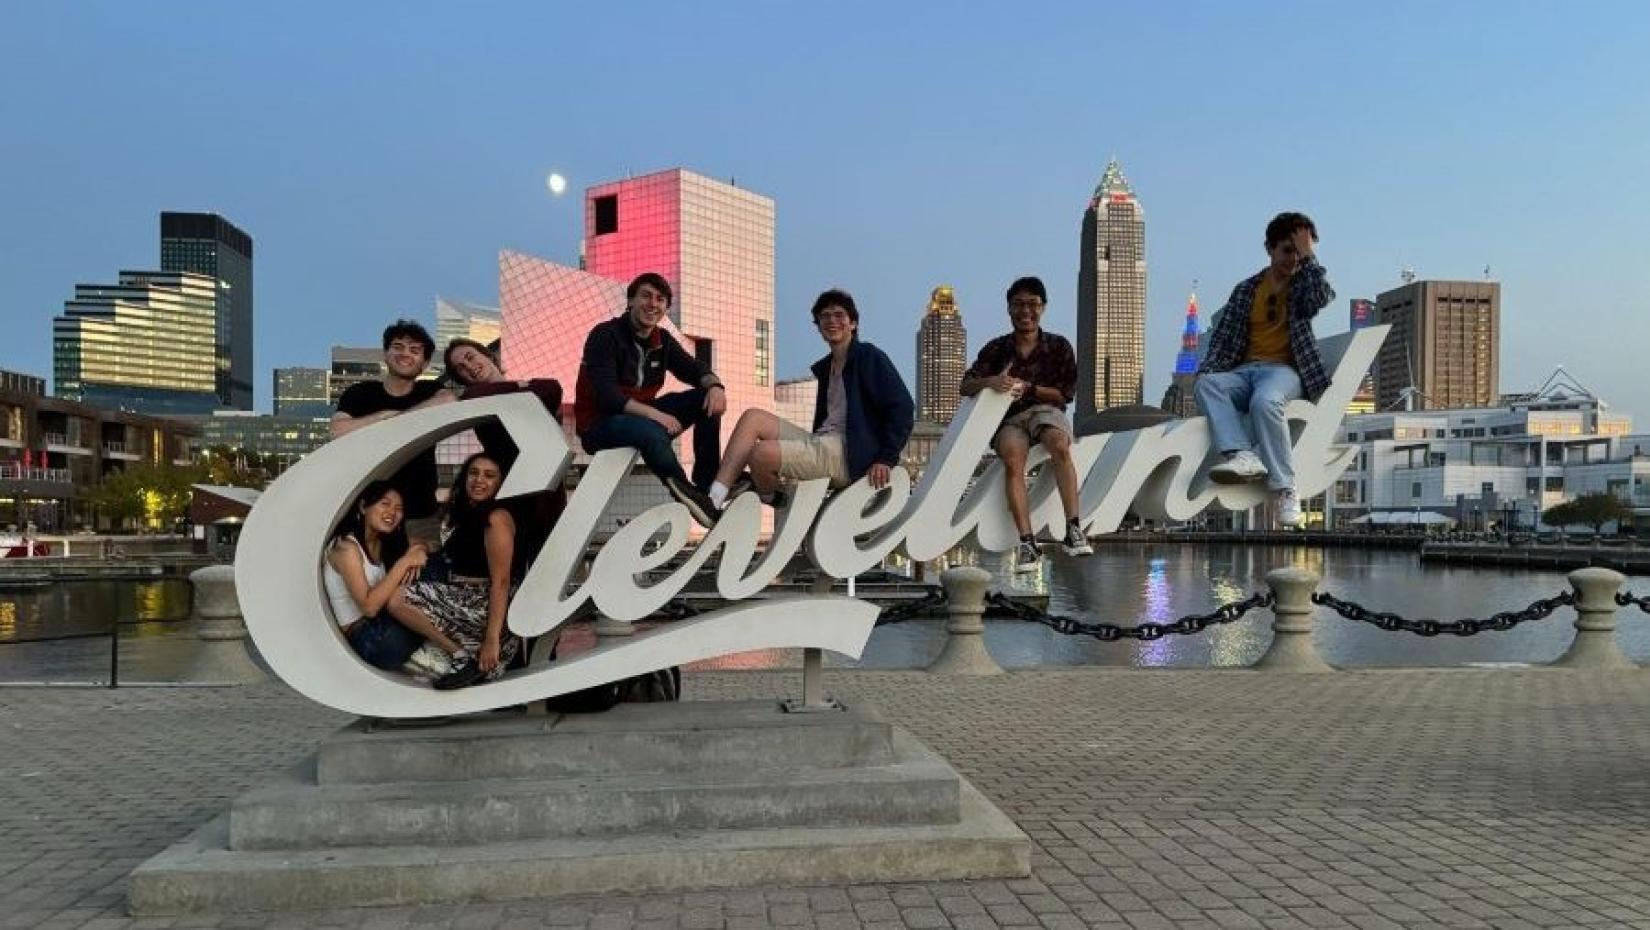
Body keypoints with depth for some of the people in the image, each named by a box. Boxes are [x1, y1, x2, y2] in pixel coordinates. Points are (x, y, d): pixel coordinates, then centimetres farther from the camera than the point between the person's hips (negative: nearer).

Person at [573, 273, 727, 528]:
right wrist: (654, 414, -37)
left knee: (707, 399, -9)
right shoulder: (605, 335, -15)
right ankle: (691, 497, -27)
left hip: (643, 417, 8)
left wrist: (714, 385, -20)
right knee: (651, 430, -41)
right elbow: (606, 395, -26)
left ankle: (707, 484, -11)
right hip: (599, 425, -7)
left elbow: (694, 368, 5)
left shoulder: (662, 340, 6)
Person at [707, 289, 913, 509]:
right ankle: (714, 497, -14)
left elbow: (903, 407, -8)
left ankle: (770, 497, 7)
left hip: (848, 454, -8)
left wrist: (886, 459, -15)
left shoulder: (869, 357, -1)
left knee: (763, 453, -27)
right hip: (818, 442, 8)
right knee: (752, 417, -5)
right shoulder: (825, 367, 23)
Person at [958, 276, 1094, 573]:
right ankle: (1027, 543, -36)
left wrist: (1029, 388, -12)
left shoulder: (1058, 346, 6)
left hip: (1046, 410, 0)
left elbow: (1066, 393, 2)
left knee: (1060, 447, -35)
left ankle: (1073, 530, -35)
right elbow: (965, 387, 1)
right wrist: (990, 382, -21)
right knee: (1013, 460, -32)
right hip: (1008, 418, 0)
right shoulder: (997, 348, 8)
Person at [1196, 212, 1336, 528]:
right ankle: (1242, 455, -47)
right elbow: (1223, 336, 14)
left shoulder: (1306, 284, 13)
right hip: (1245, 370, 3)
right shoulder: (1247, 289, 19)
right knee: (1207, 383, -30)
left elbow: (1321, 298, -13)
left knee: (1265, 400, -38)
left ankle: (1285, 488, -33)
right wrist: (1209, 368, -4)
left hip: (1285, 369, -3)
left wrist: (1309, 255, -2)